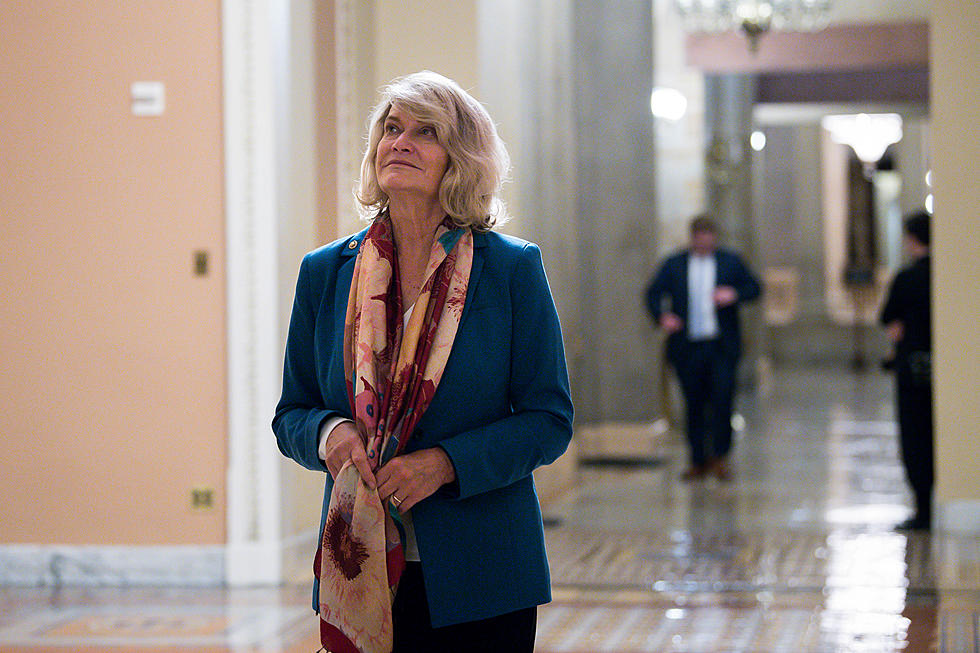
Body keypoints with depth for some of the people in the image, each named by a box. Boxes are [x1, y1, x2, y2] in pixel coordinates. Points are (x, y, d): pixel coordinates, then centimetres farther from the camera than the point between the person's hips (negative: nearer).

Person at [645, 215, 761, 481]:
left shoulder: (731, 262, 8)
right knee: (694, 405, 5)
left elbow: (754, 287, 10)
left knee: (723, 399, -9)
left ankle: (720, 457, 3)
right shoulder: (674, 264, 7)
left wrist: (734, 295, -11)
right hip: (687, 347, 1)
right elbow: (654, 293, 6)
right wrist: (662, 316, -13)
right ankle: (698, 461, 15)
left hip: (722, 347, -1)